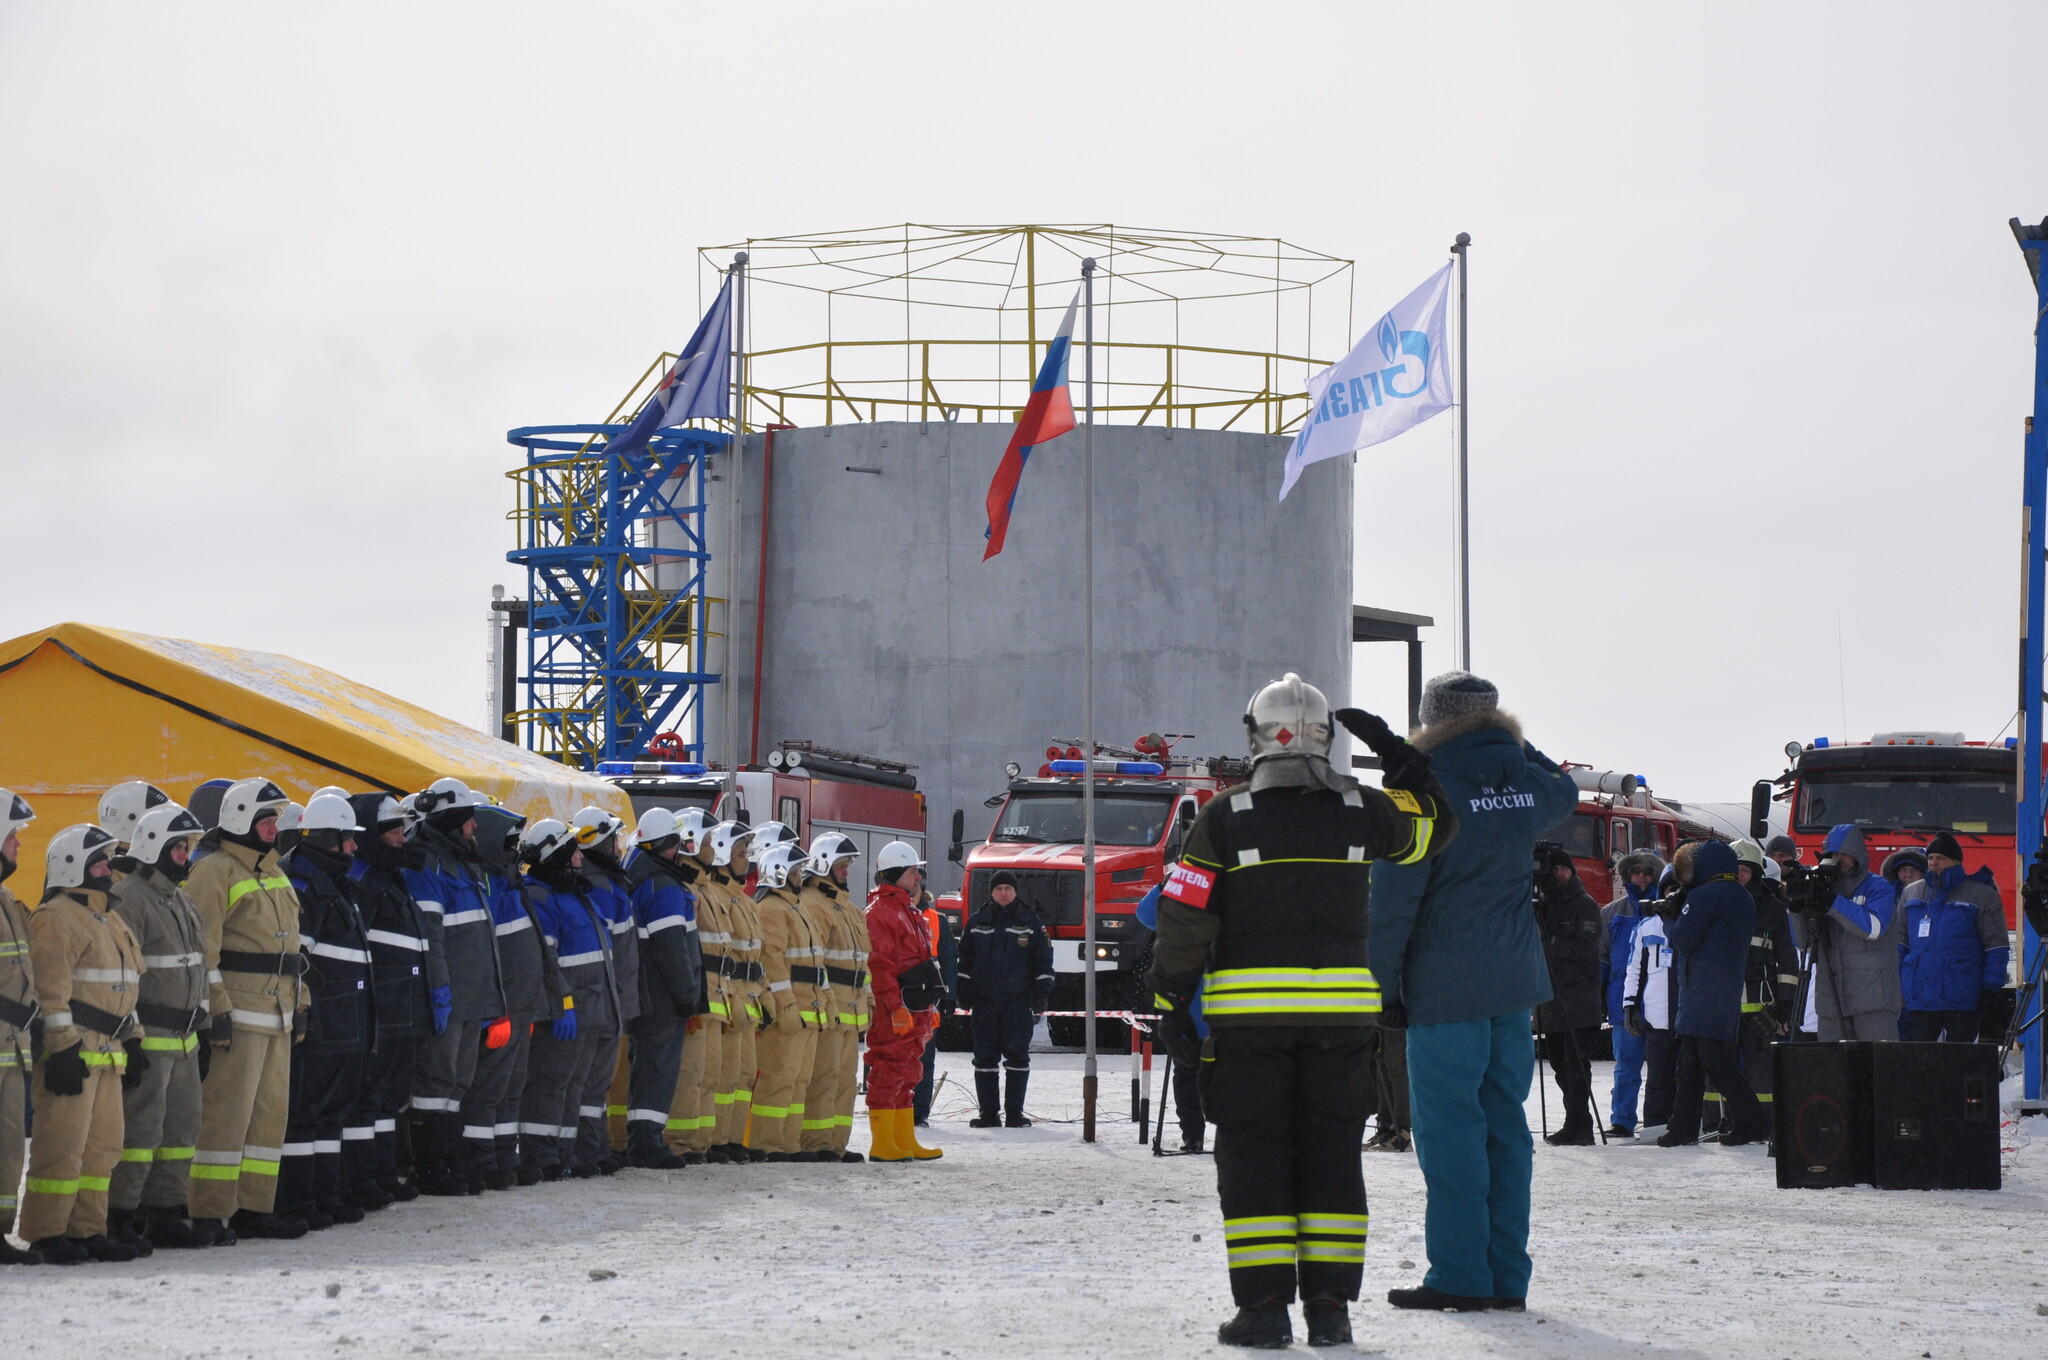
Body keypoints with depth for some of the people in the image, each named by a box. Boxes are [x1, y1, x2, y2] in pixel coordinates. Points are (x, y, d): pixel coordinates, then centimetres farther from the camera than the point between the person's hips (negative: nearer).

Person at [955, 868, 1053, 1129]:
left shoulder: (1030, 922, 4)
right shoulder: (977, 922, 9)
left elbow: (1043, 961, 5)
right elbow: (964, 959, 13)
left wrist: (1040, 997, -1)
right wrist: (964, 994, 5)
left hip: (1018, 1000, -2)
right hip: (984, 1000, 2)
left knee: (1017, 1056, -3)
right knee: (984, 1056, 2)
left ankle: (1014, 1112, 3)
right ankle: (988, 1112, 7)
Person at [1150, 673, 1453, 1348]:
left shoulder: (1224, 816, -4)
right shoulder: (1361, 810, 3)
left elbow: (1185, 915, -5)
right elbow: (1432, 823, 21)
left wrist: (1171, 995, 5)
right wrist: (1395, 755, 27)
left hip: (1249, 1010, -2)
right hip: (1341, 1008, 2)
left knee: (1252, 1150, 3)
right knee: (1332, 1149, 9)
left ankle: (1263, 1305, -3)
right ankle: (1330, 1305, 6)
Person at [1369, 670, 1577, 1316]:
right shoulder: (1525, 781, 6)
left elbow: (1394, 897, -13)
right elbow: (1566, 792, 34)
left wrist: (1380, 983, -6)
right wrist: (1515, 743, 26)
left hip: (1446, 985, -6)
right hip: (1516, 981, 6)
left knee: (1450, 1128, -2)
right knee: (1505, 1125, 10)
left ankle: (1460, 1275, -3)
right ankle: (1507, 1275, 11)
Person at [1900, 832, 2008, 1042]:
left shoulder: (1981, 895, 3)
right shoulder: (1912, 893, 16)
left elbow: (1997, 946, 2)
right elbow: (1900, 944, 21)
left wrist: (1991, 990, -6)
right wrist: (1896, 989, 15)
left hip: (1961, 999, -4)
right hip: (1918, 999, 4)